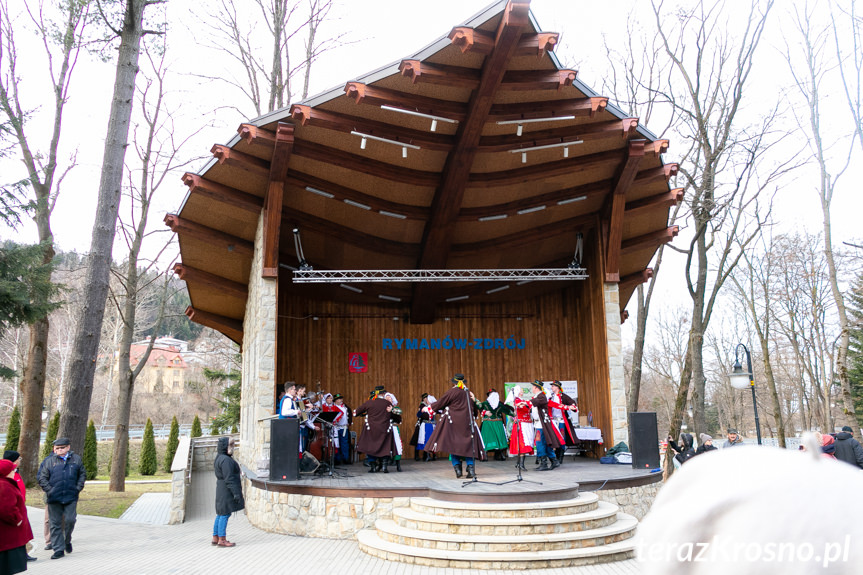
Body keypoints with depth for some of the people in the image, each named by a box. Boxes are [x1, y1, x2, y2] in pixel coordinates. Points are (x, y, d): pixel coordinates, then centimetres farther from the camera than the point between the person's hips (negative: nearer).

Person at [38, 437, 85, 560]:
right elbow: (42, 478, 3)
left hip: (71, 497, 0)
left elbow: (82, 475, 13)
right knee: (55, 524, 4)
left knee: (70, 520, -4)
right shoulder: (49, 461, 3)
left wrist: (78, 488, 2)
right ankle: (58, 549, 13)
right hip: (54, 499, 0)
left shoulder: (76, 459, 7)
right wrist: (49, 490, -8)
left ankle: (67, 541, 24)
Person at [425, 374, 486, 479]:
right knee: (468, 445, 8)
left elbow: (440, 403, 0)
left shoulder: (451, 391, -5)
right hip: (467, 423, 4)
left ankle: (457, 468, -5)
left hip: (453, 423, -4)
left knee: (453, 445, 3)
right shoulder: (469, 393, 10)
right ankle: (471, 468, -1)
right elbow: (475, 410, 19)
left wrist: (429, 408, 14)